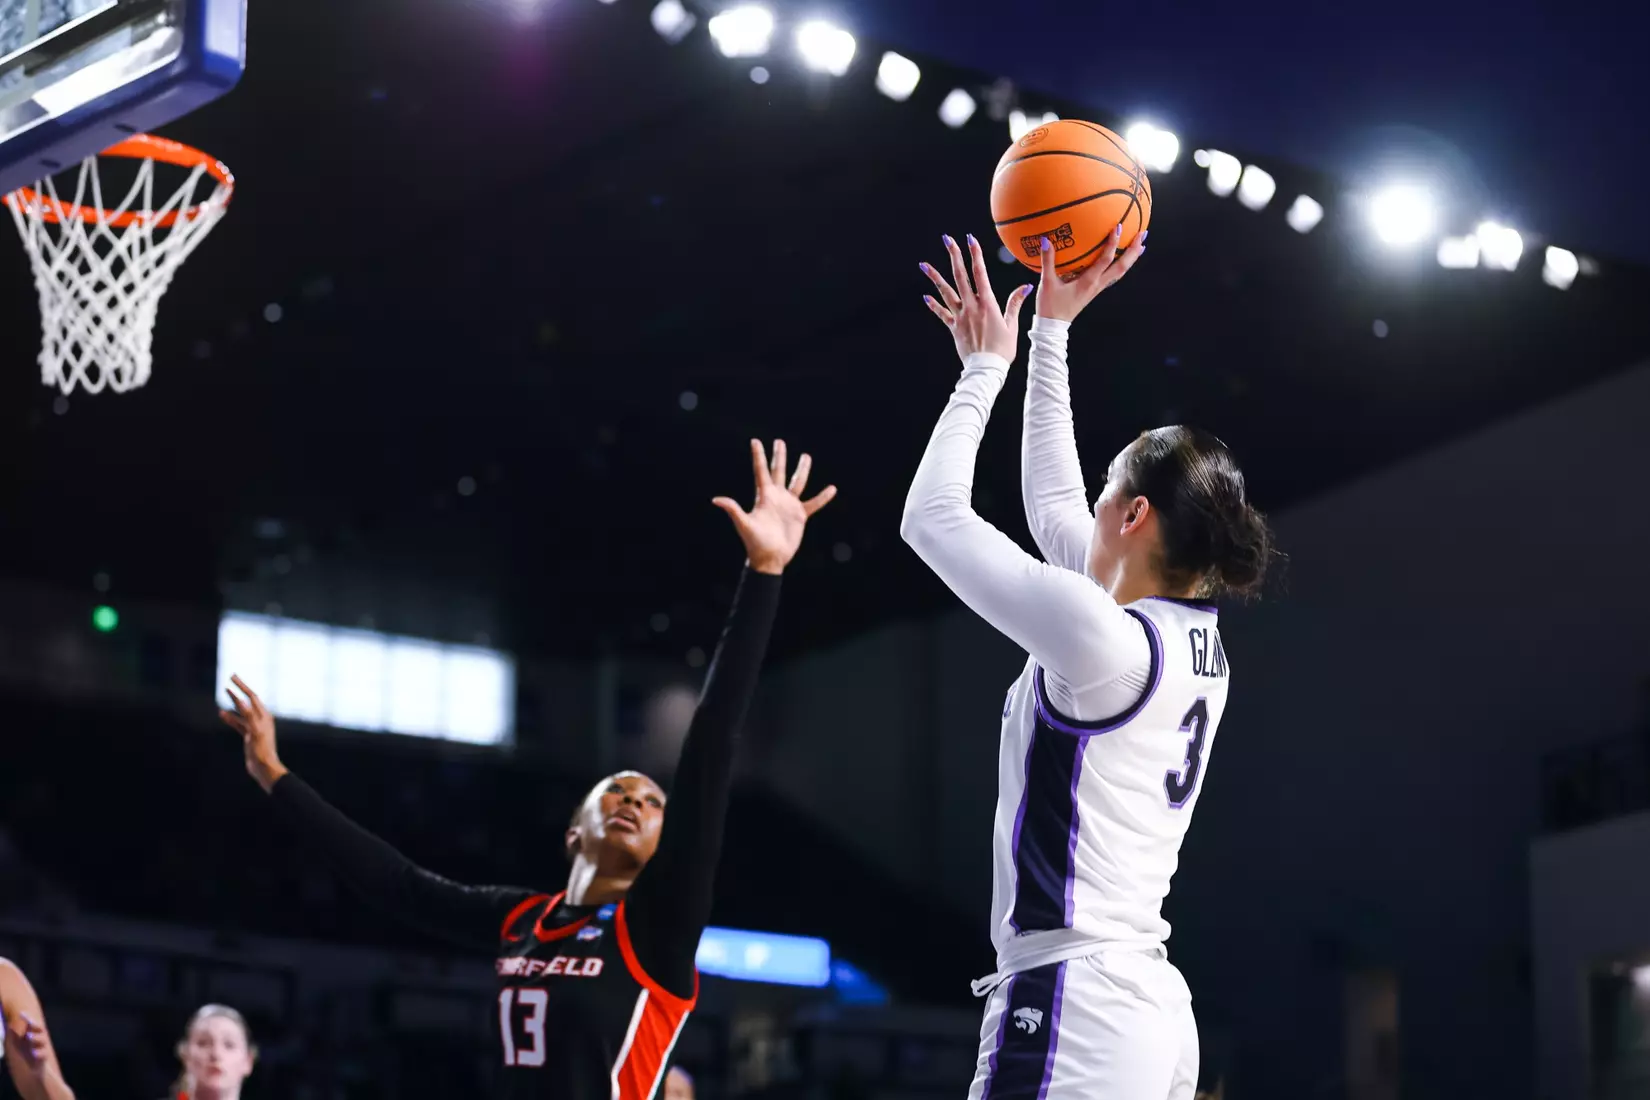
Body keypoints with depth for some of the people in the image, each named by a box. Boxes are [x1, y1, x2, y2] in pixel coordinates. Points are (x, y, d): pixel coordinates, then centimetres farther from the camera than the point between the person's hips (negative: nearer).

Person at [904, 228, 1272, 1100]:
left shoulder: (1103, 636, -12)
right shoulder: (1195, 645, 13)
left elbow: (931, 518, -3)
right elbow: (1051, 504, 27)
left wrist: (985, 368, 10)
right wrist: (1051, 332, 31)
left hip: (1072, 1005, -9)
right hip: (1150, 1008, 9)